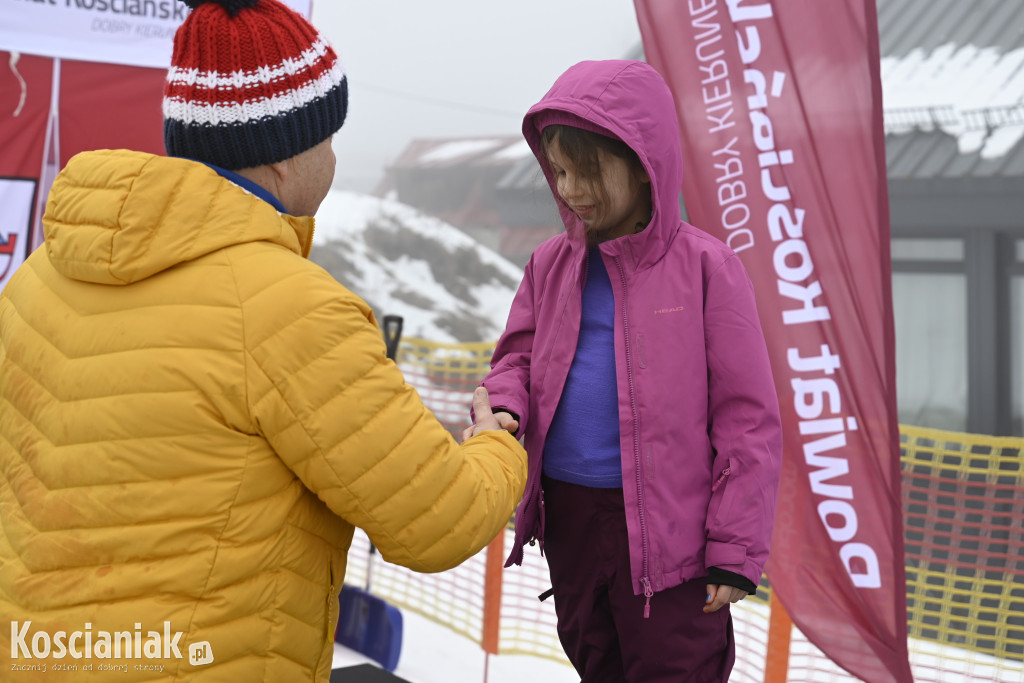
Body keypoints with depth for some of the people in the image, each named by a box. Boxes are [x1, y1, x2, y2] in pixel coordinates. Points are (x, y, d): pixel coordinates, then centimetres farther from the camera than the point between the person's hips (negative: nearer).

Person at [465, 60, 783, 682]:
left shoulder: (704, 267, -10)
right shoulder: (552, 264, 5)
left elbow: (748, 418, -9)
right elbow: (517, 356, 15)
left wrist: (736, 550, -9)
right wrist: (504, 410, -10)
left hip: (669, 531, -5)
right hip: (569, 517, 5)